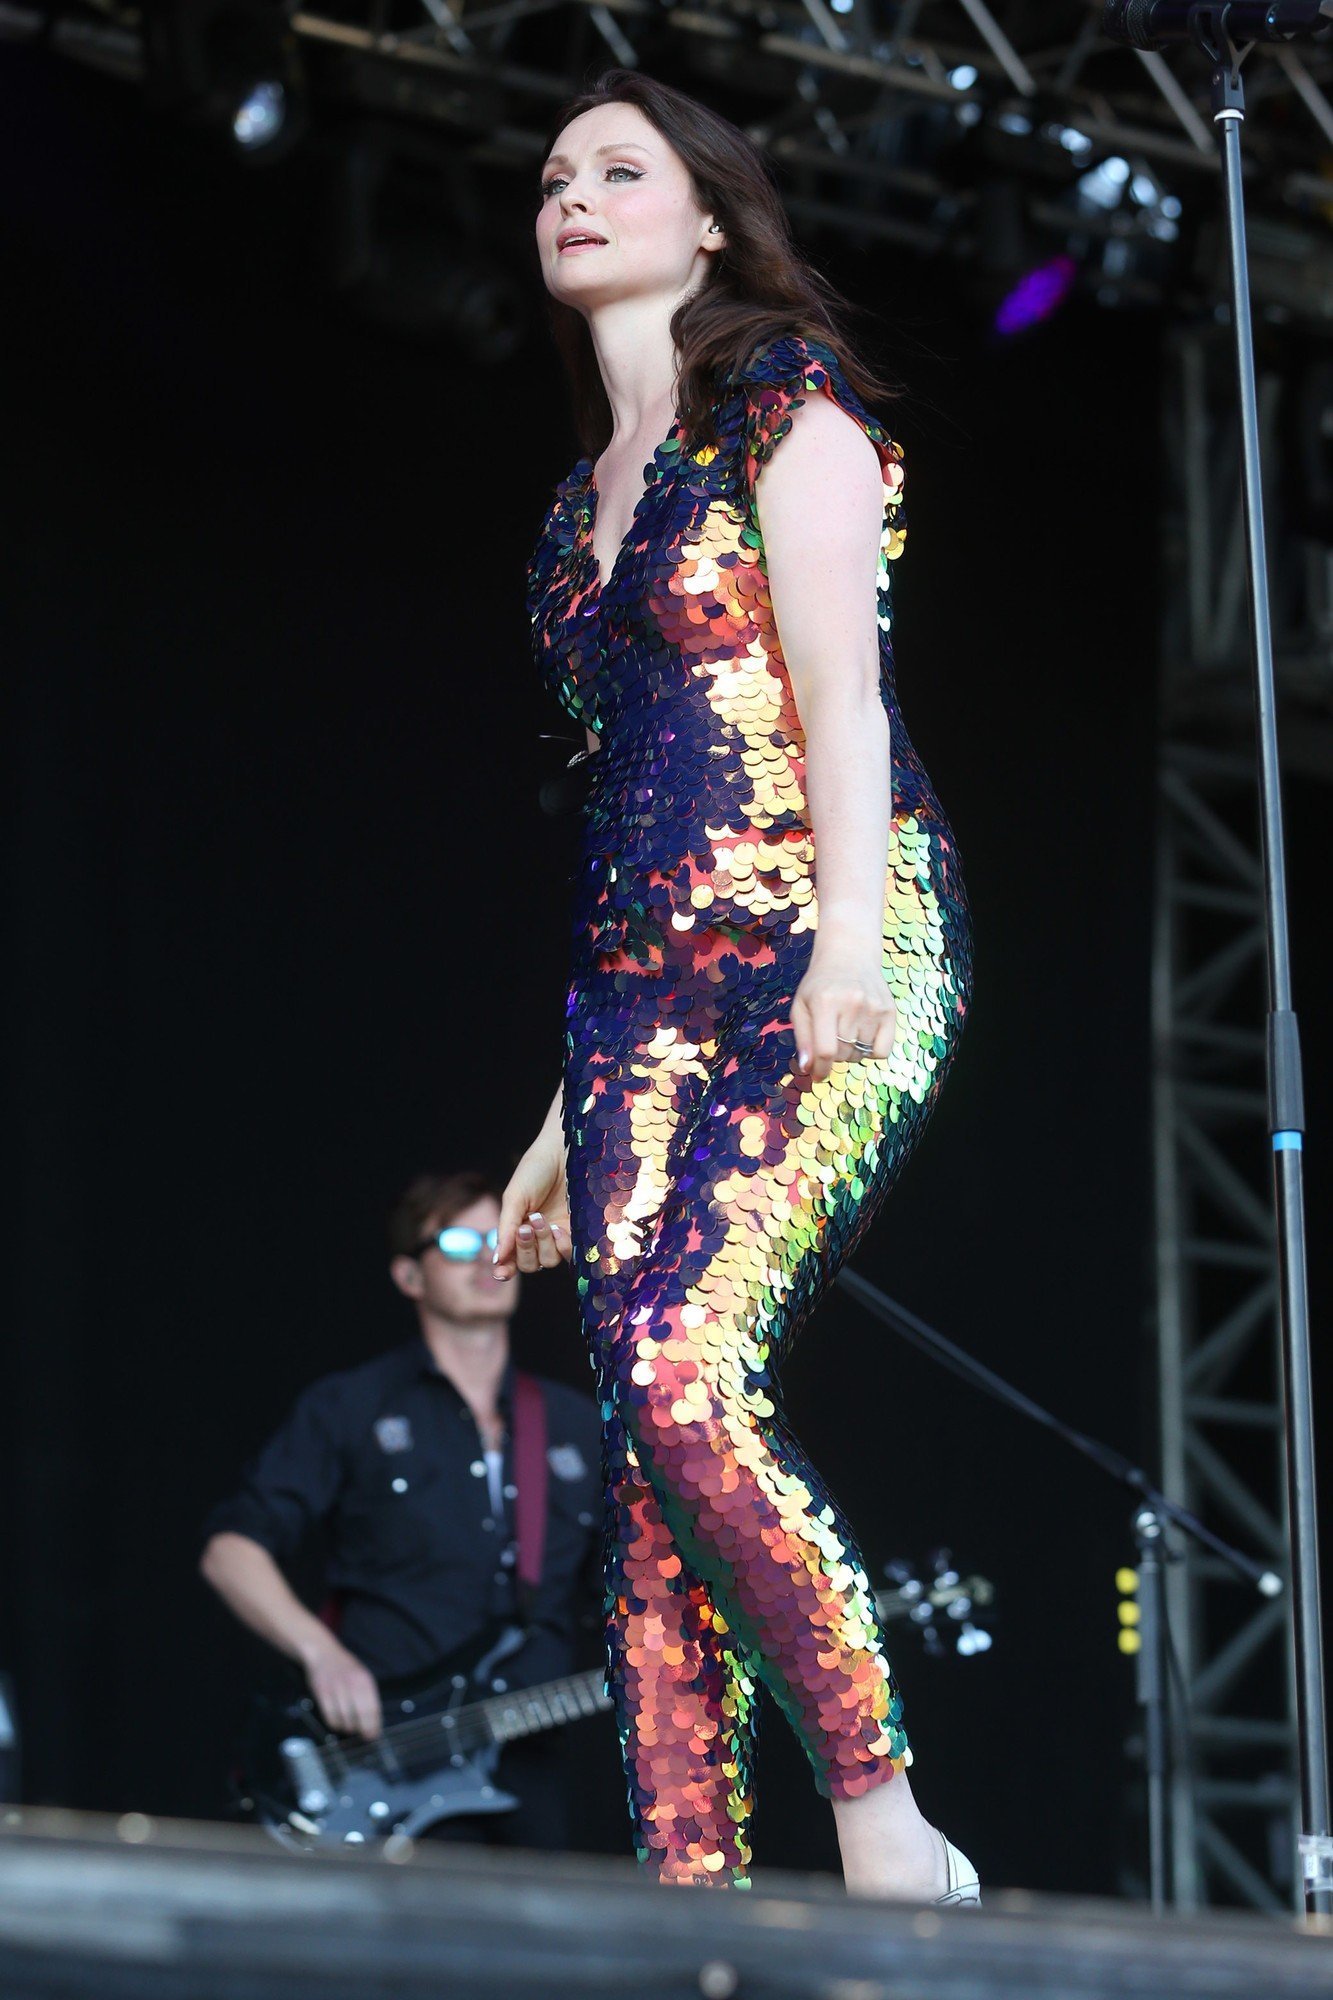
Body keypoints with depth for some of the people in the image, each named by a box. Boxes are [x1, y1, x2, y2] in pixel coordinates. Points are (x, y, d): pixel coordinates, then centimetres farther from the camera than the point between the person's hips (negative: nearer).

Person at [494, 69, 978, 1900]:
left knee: (680, 1372, -23)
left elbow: (838, 682, -9)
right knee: (645, 1434, -5)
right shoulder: (590, 494, 24)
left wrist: (847, 925, -24)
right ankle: (688, 1896, -6)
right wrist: (565, 1119, 19)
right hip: (644, 986, 7)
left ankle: (885, 1819, -13)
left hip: (821, 953, -7)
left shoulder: (787, 404, 4)